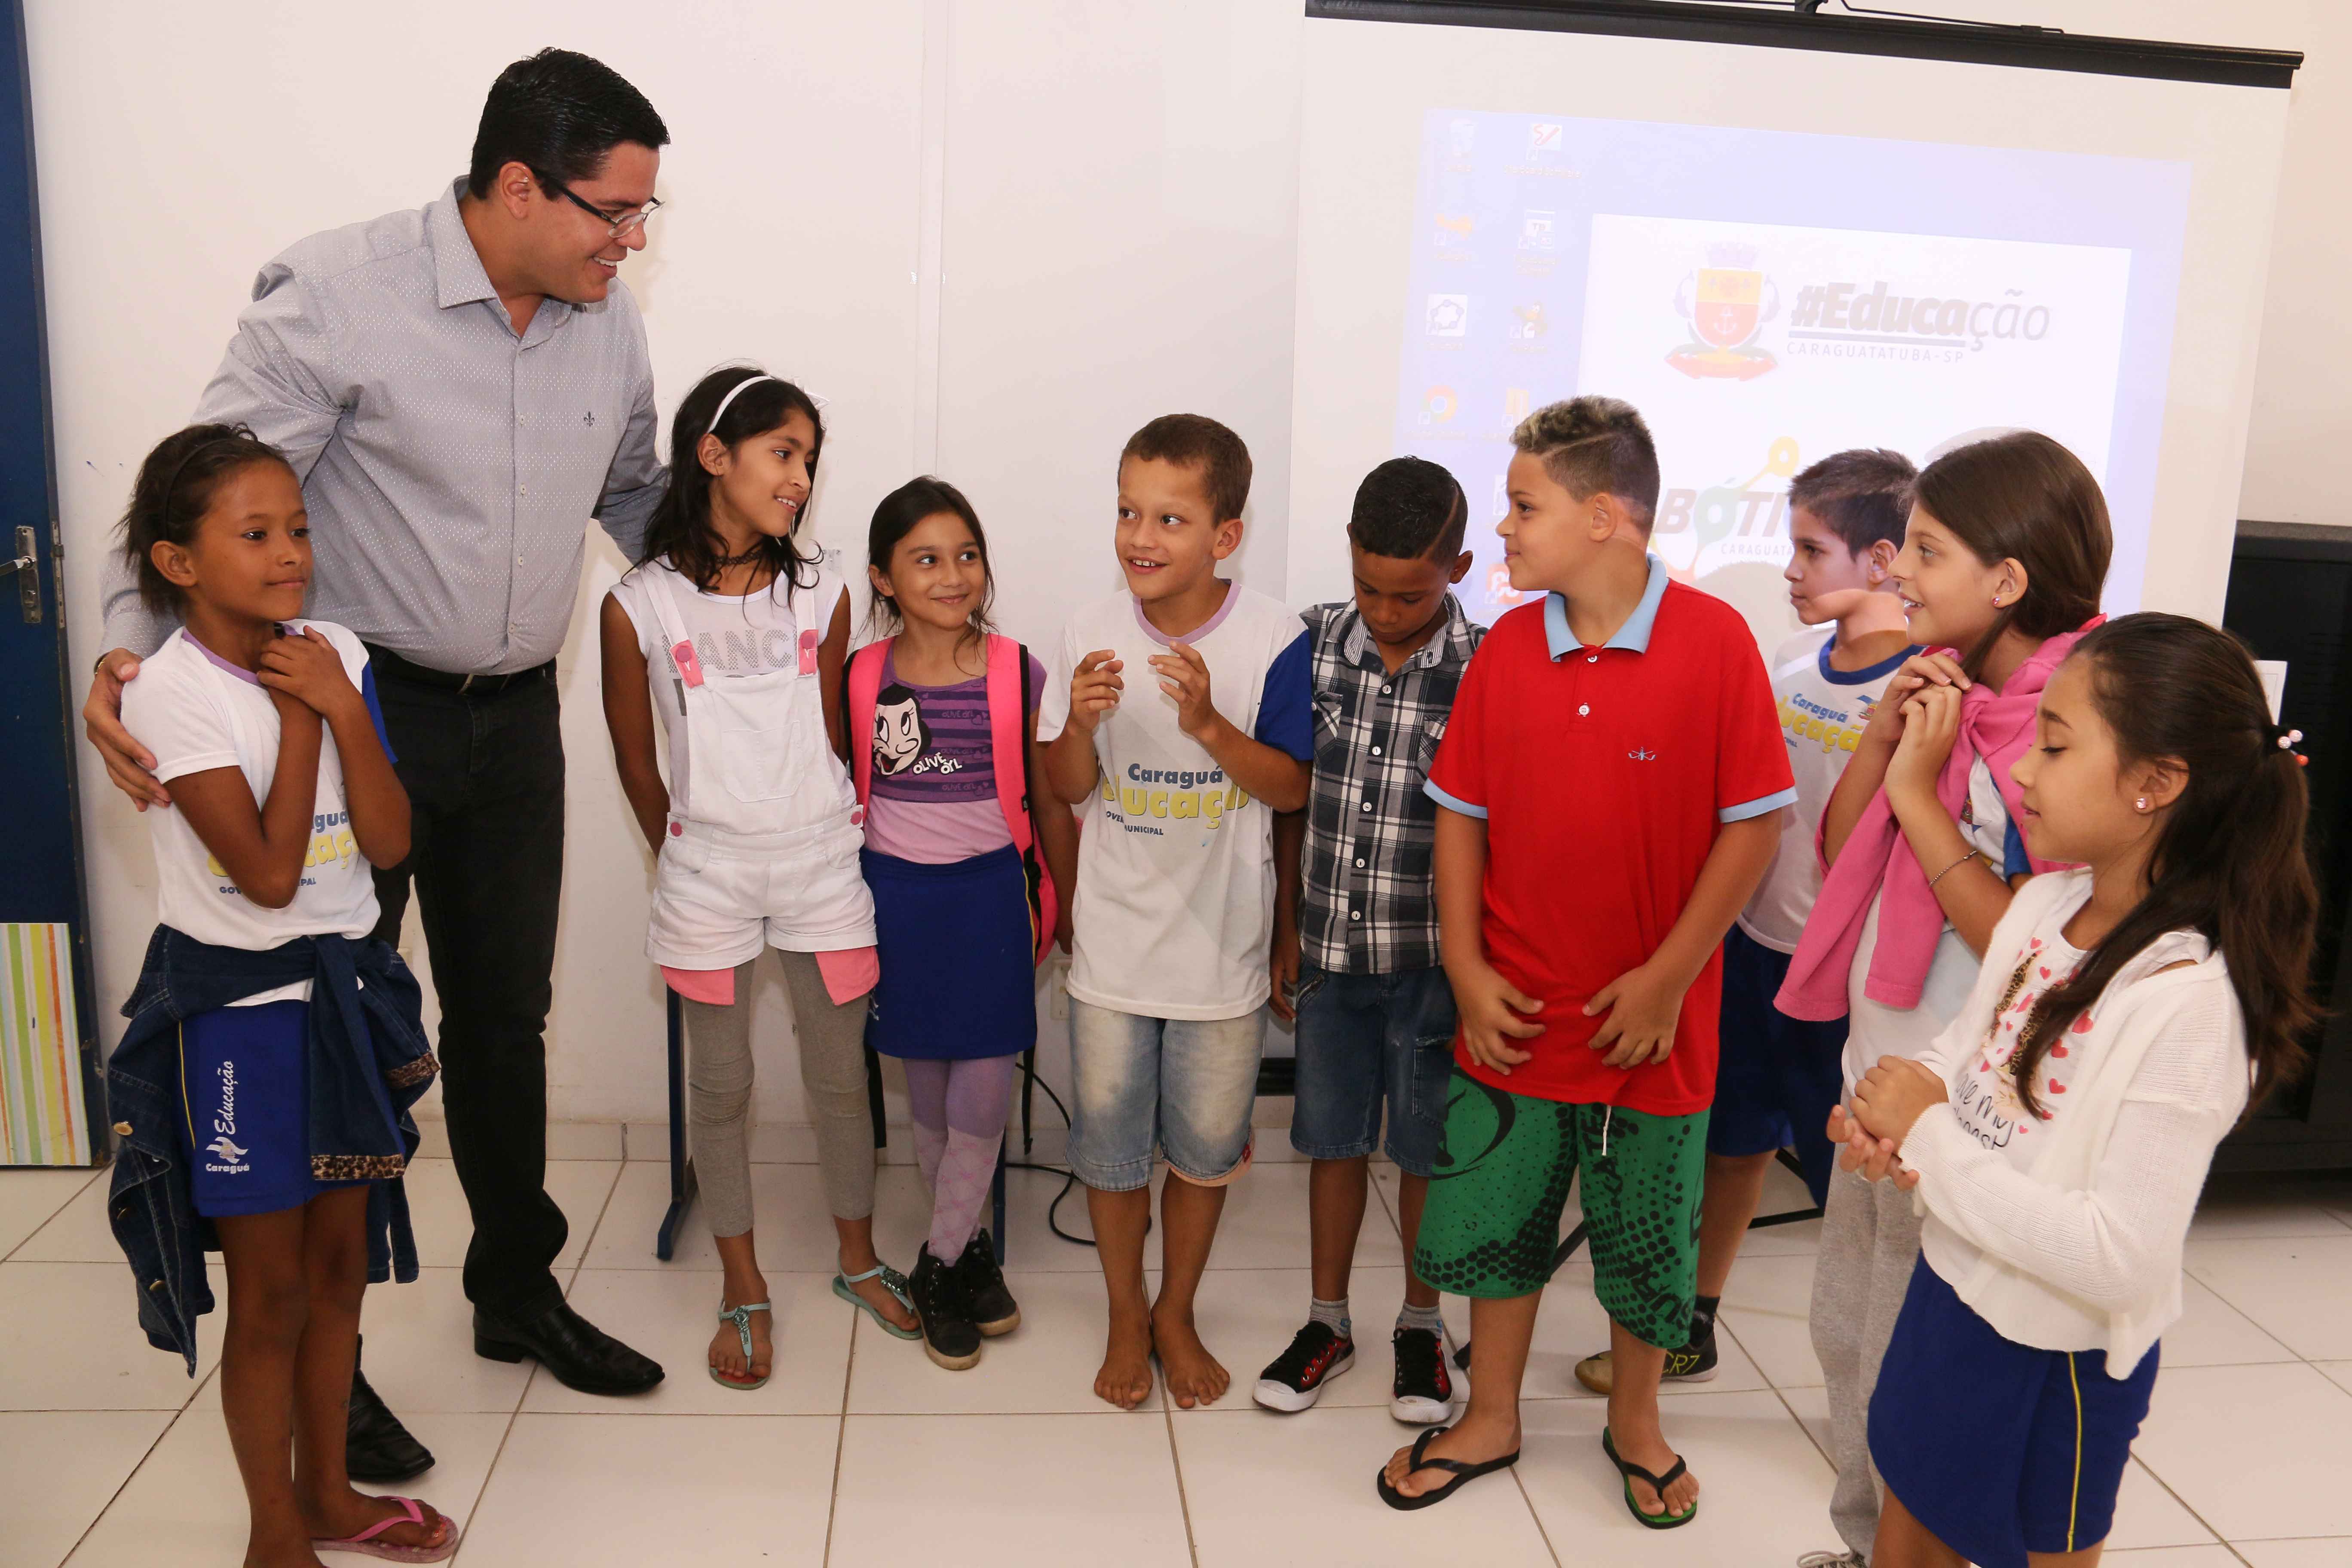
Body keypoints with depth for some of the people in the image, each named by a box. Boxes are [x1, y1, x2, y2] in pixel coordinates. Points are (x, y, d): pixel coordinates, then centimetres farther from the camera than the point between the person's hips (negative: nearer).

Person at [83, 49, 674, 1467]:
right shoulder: (339, 295, -15)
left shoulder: (610, 325, 3)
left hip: (515, 716, 5)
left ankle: (519, 1293, 34)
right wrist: (132, 651, -28)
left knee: (507, 1016, 15)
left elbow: (637, 495, 18)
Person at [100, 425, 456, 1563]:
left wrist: (342, 703, -16)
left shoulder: (333, 653, -1)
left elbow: (389, 841, -6)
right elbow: (267, 872, -21)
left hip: (345, 989, 5)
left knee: (340, 1262, 17)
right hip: (237, 1010, -5)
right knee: (271, 1291, 7)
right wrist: (298, 712, -17)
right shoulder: (172, 689, -16)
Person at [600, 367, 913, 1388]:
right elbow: (636, 766, 3)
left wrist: (829, 840, 9)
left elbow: (832, 740, 7)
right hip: (706, 871, -1)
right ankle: (743, 1287, 29)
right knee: (721, 1088, 11)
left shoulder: (820, 595, -1)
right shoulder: (640, 606, -8)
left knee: (840, 1077, 12)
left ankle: (858, 1258, 33)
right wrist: (680, 862, 10)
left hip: (820, 858, 2)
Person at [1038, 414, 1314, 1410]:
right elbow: (1068, 789, -1)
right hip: (1113, 941, 1)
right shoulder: (1093, 631, -7)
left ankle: (1177, 1315, 38)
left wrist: (1208, 724, -26)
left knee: (1206, 1147, 15)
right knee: (1109, 1146, 13)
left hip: (1221, 945, -1)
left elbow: (1293, 789, -11)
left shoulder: (1272, 639, -13)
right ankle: (1126, 1318, 37)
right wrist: (1081, 723, -22)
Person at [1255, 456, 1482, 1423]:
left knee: (1427, 1147, 13)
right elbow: (1291, 797, 4)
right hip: (1330, 944, 3)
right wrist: (1286, 929, 5)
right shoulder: (1316, 643, -3)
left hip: (1430, 954, -2)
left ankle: (1420, 1323, 34)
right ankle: (1327, 1320, 34)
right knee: (1334, 1136, 16)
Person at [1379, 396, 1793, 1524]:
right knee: (1491, 1220, 14)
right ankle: (1490, 1420, 37)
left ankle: (1634, 1423, 41)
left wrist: (1668, 978, -13)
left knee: (1650, 1241, 15)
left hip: (1650, 1019, -2)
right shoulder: (1507, 646, -2)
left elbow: (1755, 822, -11)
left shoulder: (1714, 640, -13)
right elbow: (1462, 815, 3)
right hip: (1515, 1012, 3)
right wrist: (1466, 969, -4)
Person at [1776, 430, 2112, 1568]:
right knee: (1849, 1333, 23)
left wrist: (1919, 792, -23)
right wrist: (1881, 737, -9)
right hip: (1878, 1076, 8)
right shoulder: (1944, 686, 2)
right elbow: (1839, 854, 6)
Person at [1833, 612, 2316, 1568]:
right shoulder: (2047, 901, -6)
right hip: (1952, 1287, 7)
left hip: (2053, 1354, -6)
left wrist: (1929, 1135, -23)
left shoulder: (2186, 999, -28)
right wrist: (1889, 1109, -12)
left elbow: (2119, 1260, -29)